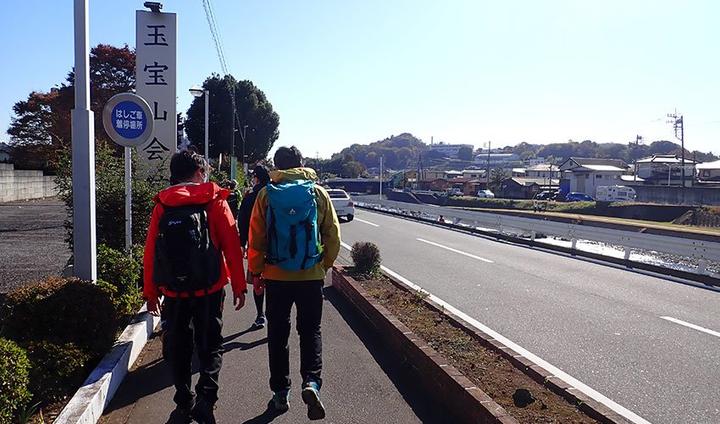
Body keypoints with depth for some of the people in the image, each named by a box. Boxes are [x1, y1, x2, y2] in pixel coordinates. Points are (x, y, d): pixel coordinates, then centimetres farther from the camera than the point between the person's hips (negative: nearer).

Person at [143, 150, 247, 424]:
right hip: (209, 289, -2)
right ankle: (205, 398, -6)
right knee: (210, 346, 9)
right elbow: (232, 247, -7)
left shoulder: (162, 206, 1)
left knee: (178, 347, 16)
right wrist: (239, 286, 1)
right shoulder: (215, 202, -4)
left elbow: (150, 252, 1)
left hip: (173, 291, 2)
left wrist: (150, 292, 9)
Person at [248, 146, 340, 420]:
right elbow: (333, 234, 0)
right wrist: (325, 264, 13)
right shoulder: (318, 193, -1)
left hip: (276, 276, 0)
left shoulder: (266, 194, -3)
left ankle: (280, 393, 19)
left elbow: (256, 238, -2)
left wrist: (256, 271, 8)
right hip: (312, 275, 0)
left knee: (278, 334, 13)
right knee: (311, 330, 12)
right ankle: (311, 382, -7)